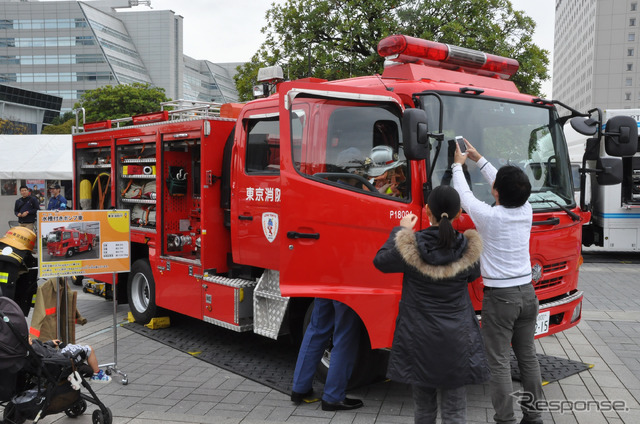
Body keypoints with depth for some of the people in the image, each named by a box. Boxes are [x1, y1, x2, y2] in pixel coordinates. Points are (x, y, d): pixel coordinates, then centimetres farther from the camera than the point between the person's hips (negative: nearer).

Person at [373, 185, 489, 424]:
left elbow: (380, 261, 4)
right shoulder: (469, 249, -8)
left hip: (419, 340, 0)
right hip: (456, 341, 1)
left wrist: (400, 230, 14)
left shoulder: (409, 246, -14)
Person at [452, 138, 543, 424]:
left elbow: (464, 194, 0)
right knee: (528, 357, 15)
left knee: (499, 362, 1)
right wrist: (478, 159, 23)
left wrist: (458, 165, 18)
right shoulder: (526, 211, -1)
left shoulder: (488, 216, -16)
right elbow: (508, 188, 15)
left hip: (499, 296, -6)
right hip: (527, 293, 6)